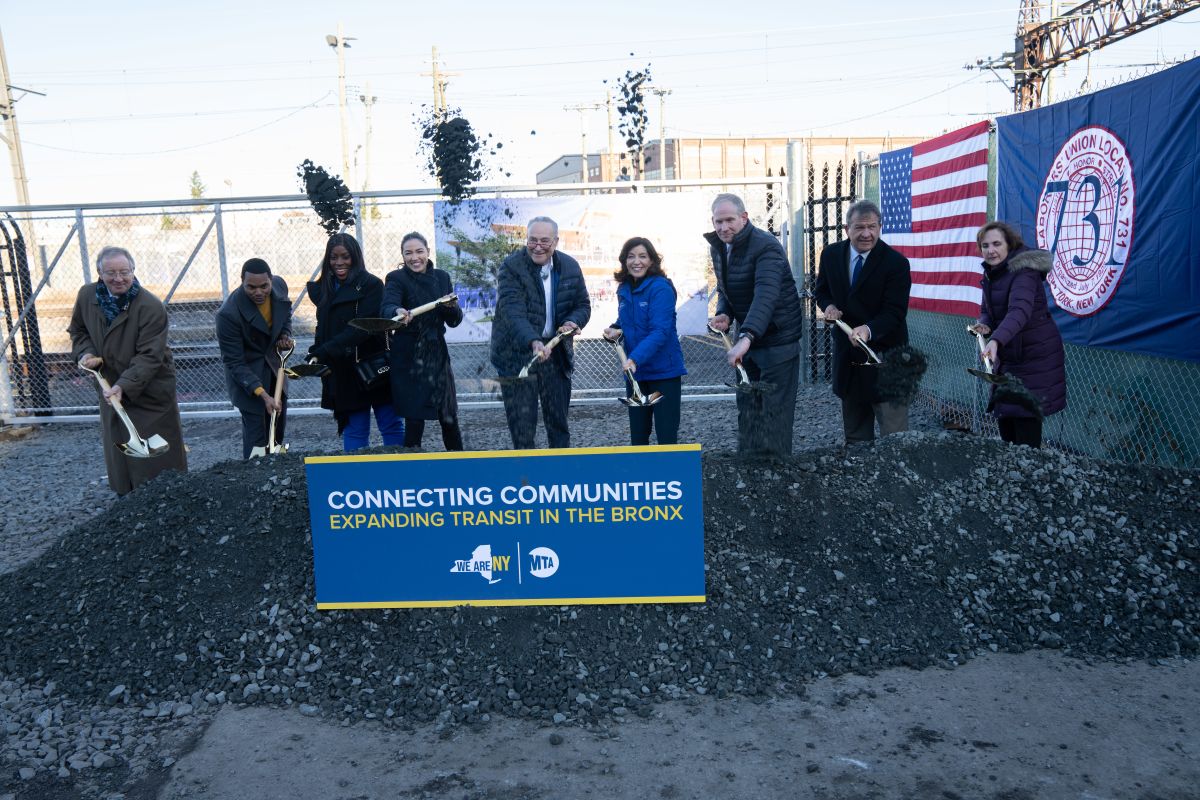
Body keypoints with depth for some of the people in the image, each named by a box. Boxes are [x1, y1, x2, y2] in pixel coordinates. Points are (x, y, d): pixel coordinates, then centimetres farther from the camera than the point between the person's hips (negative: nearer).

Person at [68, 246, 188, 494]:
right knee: (119, 453, 13)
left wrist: (125, 385, -32)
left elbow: (149, 355, -23)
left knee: (158, 456, 1)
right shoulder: (87, 295, -1)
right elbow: (78, 330, 17)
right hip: (110, 387, 6)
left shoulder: (151, 307, -21)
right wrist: (85, 352, -3)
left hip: (150, 391, -5)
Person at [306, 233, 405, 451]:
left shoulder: (371, 285, -8)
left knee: (391, 426, 2)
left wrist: (324, 351, -23)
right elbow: (323, 329, 15)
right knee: (353, 430, 7)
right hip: (342, 373, 5)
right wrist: (317, 354, -3)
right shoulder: (323, 288, 12)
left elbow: (363, 327, -17)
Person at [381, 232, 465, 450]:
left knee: (449, 417, 6)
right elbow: (387, 307, -25)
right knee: (415, 418, -5)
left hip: (437, 354, 4)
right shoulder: (396, 279, -5)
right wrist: (398, 311, -48)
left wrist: (452, 306, -13)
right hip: (409, 359, -4)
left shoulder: (441, 277, 8)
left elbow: (455, 321, 8)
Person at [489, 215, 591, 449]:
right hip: (517, 353, -4)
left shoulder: (570, 267, 3)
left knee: (558, 421, 15)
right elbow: (513, 312, -24)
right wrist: (533, 342, -39)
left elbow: (583, 305, 11)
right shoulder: (511, 267, -12)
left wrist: (573, 322, -12)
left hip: (556, 352, 4)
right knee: (522, 425, 0)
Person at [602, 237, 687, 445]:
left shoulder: (661, 288, -14)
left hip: (663, 371, -6)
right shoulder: (624, 289, 7)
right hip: (635, 372, 7)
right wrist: (616, 330, -1)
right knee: (637, 433, 14)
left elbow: (660, 331, -22)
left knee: (666, 434, 0)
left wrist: (635, 358, -33)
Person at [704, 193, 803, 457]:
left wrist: (747, 336, -48)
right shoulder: (718, 248, 5)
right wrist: (724, 314, -6)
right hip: (748, 336, 8)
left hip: (777, 337, -8)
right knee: (747, 405, 13)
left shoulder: (766, 246, -21)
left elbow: (766, 295, -35)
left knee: (774, 410, -5)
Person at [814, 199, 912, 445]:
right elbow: (822, 291, 16)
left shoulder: (896, 263, -13)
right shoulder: (831, 254, 1)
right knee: (855, 433, 15)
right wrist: (828, 306, -8)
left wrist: (868, 330, -37)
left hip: (885, 357, -5)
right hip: (848, 358, 5)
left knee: (894, 435, -5)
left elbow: (894, 312, -18)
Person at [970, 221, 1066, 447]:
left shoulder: (1024, 272, -21)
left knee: (1026, 426, -9)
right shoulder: (992, 273, 6)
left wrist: (996, 340, -52)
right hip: (1007, 358, 8)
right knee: (1005, 420, 14)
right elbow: (987, 309, 14)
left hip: (1034, 358, -8)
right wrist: (984, 325, -9)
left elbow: (1019, 311, -36)